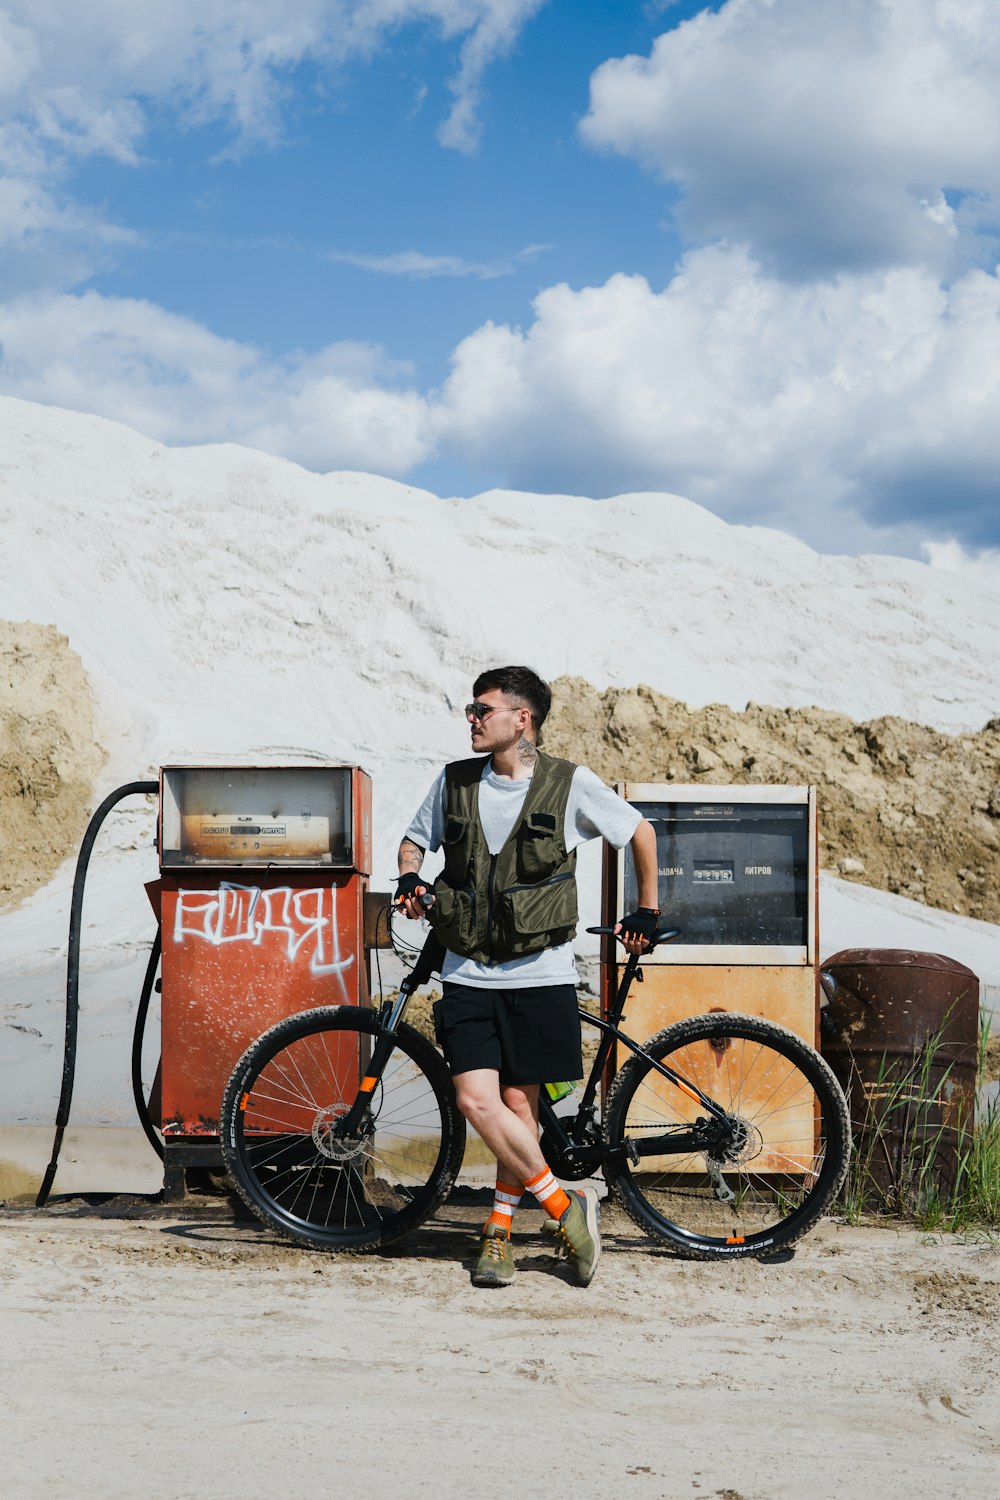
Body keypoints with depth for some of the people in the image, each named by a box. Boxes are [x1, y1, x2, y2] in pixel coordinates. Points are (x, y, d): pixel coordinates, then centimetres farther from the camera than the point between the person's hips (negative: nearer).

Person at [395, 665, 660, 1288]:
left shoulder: (572, 784, -4)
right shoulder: (455, 781, 5)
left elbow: (641, 833, 10)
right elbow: (416, 838, 20)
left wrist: (648, 913, 11)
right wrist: (410, 878, -1)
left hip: (540, 974, -2)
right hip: (468, 974, 2)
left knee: (519, 1104, 2)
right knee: (476, 1100, -10)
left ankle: (500, 1229, 20)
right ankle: (566, 1205, 5)